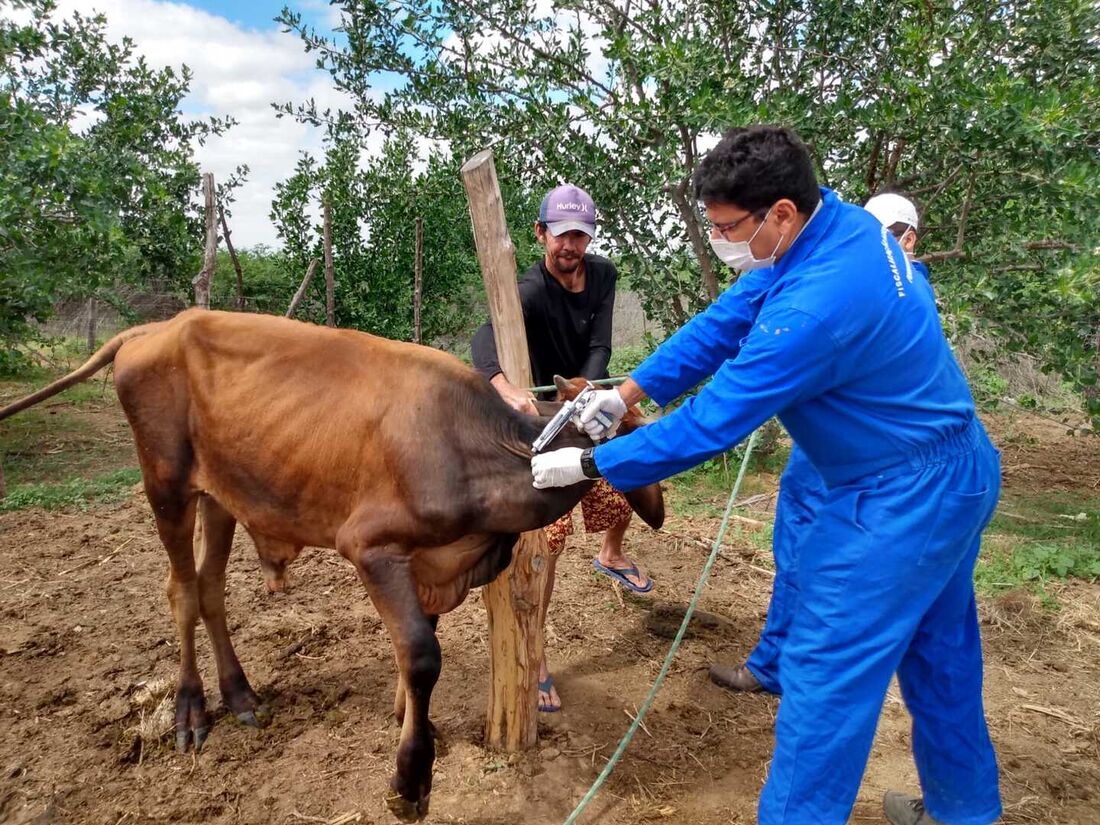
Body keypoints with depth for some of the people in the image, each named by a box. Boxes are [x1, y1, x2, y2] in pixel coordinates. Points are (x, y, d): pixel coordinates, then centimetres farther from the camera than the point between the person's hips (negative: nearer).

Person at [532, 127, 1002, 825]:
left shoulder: (815, 308, -32)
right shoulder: (844, 224, -2)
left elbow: (707, 426, -25)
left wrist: (588, 465, -14)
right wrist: (627, 392, -1)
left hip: (901, 502, -10)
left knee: (825, 672, 2)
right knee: (938, 650, 24)